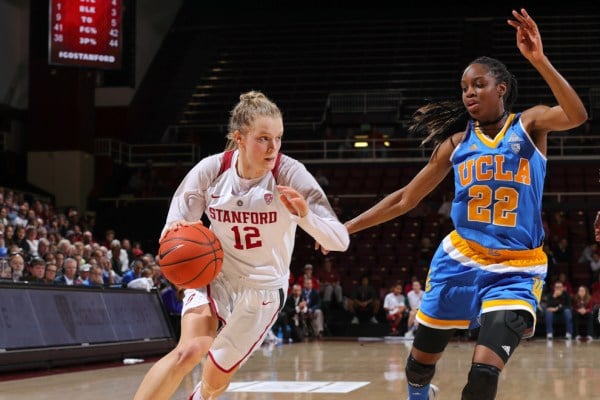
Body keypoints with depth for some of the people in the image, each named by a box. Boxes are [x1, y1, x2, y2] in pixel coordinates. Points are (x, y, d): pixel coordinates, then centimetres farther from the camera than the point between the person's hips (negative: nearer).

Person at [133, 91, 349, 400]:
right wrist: (175, 233, -29)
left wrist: (305, 216, -45)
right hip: (213, 275, 0)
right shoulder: (210, 170, -17)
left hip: (262, 288, 0)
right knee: (188, 351, -27)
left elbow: (340, 241, -25)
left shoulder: (290, 174, -23)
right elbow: (177, 224, -5)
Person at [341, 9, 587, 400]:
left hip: (516, 270, -3)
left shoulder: (530, 123, -2)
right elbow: (405, 199, 10)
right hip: (460, 260, 4)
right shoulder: (457, 142, 5)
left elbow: (576, 115, -24)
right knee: (420, 361, 13)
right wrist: (344, 228, 6)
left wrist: (538, 59, -34)